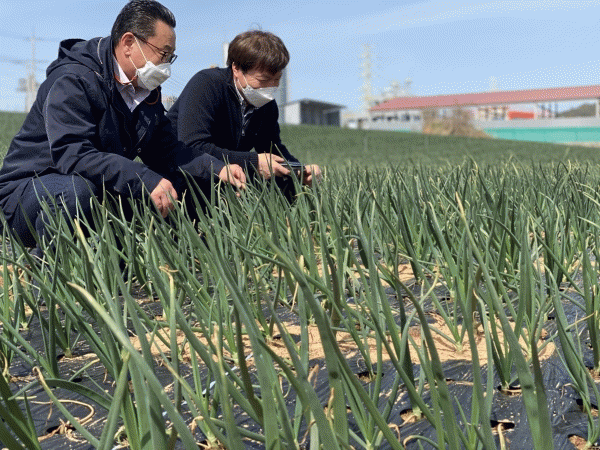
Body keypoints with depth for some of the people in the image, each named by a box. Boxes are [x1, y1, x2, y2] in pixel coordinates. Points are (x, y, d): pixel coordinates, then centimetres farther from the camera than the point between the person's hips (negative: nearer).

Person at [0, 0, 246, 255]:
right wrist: (146, 181, -41)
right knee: (77, 189, -40)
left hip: (98, 192, 8)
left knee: (175, 182, -2)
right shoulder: (72, 81, -20)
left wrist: (216, 170, -10)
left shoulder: (146, 91, 7)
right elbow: (72, 155, -34)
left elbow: (165, 150, 7)